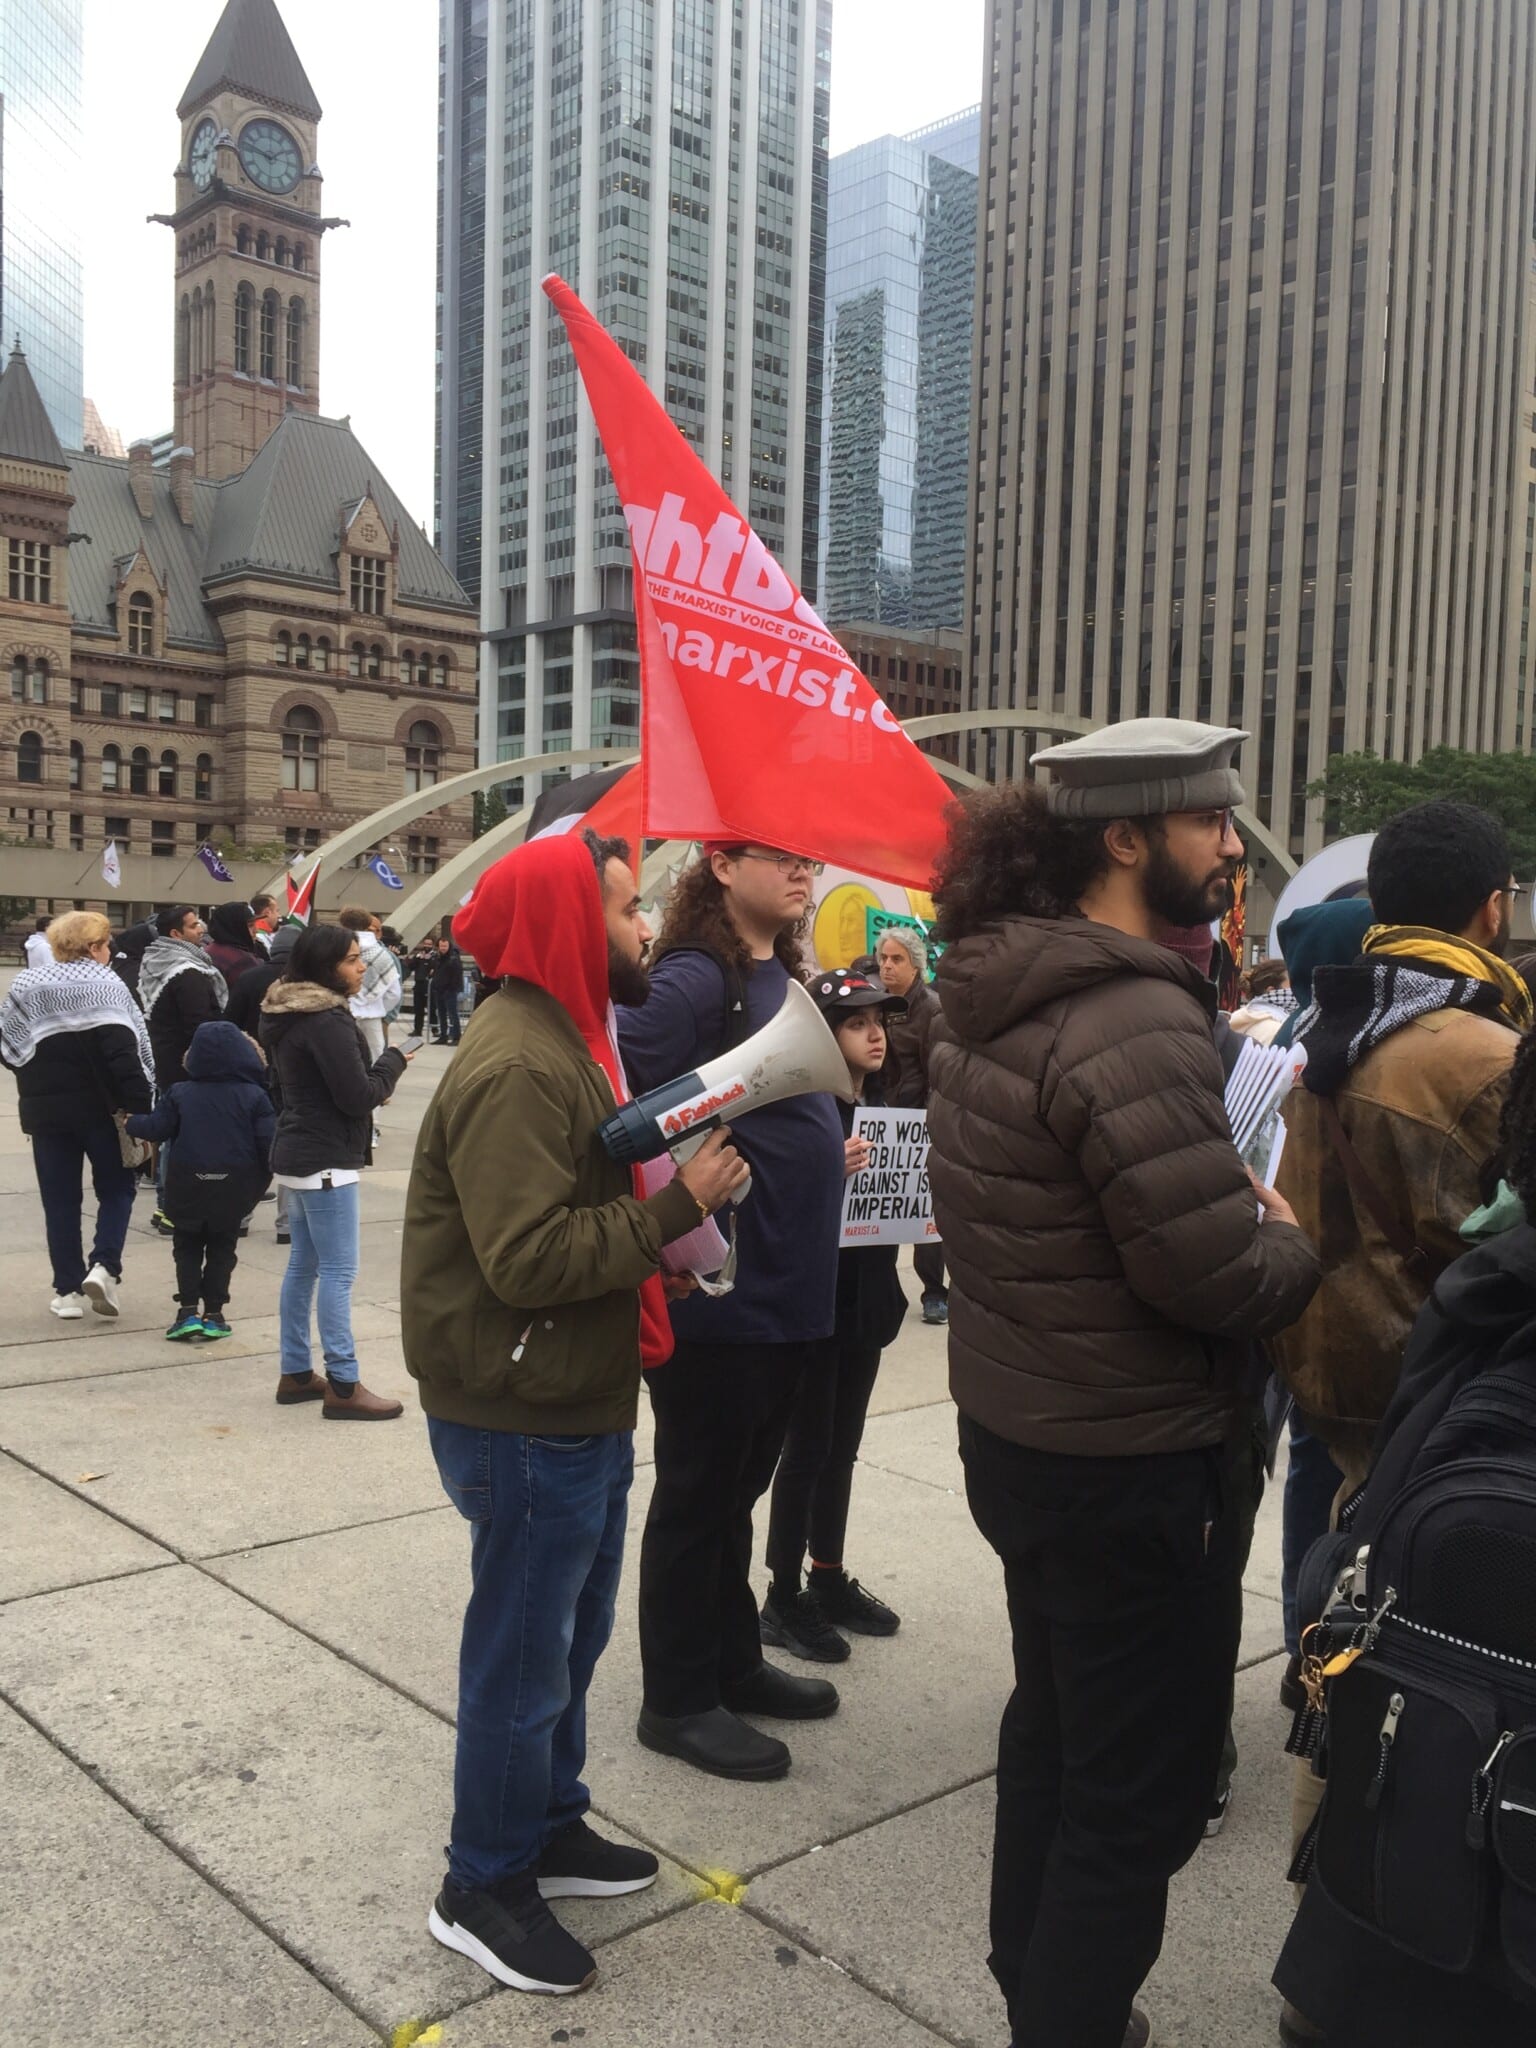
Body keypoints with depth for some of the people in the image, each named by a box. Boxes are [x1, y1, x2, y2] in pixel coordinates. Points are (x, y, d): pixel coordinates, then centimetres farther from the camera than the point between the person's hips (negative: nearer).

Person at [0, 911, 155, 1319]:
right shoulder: (105, 985, -9)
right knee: (117, 1189, 12)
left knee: (59, 1199, 10)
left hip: (45, 1109, 3)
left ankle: (68, 1290, 11)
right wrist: (141, 1105, -18)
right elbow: (125, 1052, -18)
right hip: (99, 1106, -3)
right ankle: (104, 1266, -6)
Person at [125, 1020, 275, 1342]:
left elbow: (156, 1128, -6)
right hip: (235, 1187, 0)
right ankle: (213, 1313, 11)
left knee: (187, 1244, 17)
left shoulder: (180, 1093, -2)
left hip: (189, 1184, 0)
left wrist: (130, 1122, 15)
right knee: (222, 1246, 16)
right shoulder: (254, 1095, -4)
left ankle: (188, 1311, 5)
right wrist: (261, 1182, 4)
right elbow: (268, 1141, -9)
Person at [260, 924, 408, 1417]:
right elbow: (359, 1096, -20)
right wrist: (393, 1062, -4)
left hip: (297, 1154, 10)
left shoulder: (289, 1015, 11)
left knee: (303, 1265, 15)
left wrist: (376, 1078, 7)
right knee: (338, 1271, -6)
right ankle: (343, 1387, -3)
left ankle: (295, 1372, 22)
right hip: (325, 1160, -10)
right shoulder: (327, 1021, -20)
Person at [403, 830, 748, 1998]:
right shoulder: (516, 1065, -24)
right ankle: (483, 1889, 24)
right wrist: (677, 1207, -24)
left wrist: (667, 1209, 4)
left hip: (578, 1406, 10)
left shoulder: (562, 1039, 11)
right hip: (526, 1422, -10)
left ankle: (550, 1829, 39)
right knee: (523, 1657, 5)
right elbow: (529, 1258, -29)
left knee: (569, 1636, 22)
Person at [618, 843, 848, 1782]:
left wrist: (828, 1160, 7)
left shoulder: (781, 980, 12)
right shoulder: (695, 979, -16)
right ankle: (678, 1700, 21)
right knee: (697, 1492, 5)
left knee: (737, 1487, 21)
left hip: (787, 1290, 9)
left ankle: (733, 1662, 36)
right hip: (717, 1292, -9)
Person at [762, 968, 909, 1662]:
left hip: (866, 1299, 7)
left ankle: (829, 1580, 29)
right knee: (807, 1449, 1)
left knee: (841, 1447, 16)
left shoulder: (880, 1107, 9)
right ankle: (783, 1600, 13)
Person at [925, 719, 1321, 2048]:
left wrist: (1227, 1204, 5)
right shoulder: (1139, 1026, -26)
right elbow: (1224, 1281, -27)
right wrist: (1291, 1243, -5)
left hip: (1014, 1430, 10)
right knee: (1139, 1800, 7)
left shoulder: (991, 998, 3)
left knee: (1053, 1738, 26)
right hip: (1132, 1468, -10)